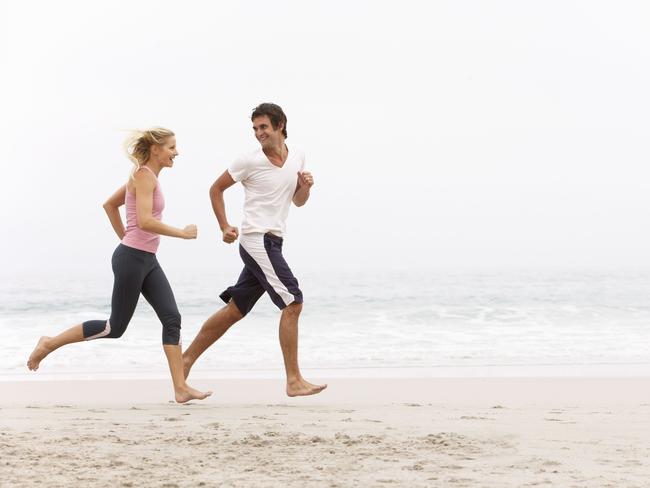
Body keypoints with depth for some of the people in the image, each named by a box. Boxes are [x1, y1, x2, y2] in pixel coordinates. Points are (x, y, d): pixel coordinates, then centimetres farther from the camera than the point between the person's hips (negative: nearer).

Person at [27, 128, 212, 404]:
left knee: (172, 319, 1)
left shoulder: (144, 176, 15)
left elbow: (109, 205, 24)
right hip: (131, 259, -10)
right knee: (115, 327, -2)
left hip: (146, 260, 10)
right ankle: (49, 344, 11)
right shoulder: (144, 176, -14)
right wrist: (183, 233, -18)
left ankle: (181, 388, -1)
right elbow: (145, 221, -26)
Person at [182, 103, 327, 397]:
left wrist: (306, 187, -1)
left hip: (271, 243, 7)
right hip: (257, 240, -7)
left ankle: (187, 359, 20)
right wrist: (225, 227, -2)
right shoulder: (250, 162, -6)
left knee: (234, 310, 11)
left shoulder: (297, 158, 11)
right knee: (292, 303, -15)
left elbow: (298, 202, 21)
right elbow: (216, 189, 5)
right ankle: (294, 381, -13)